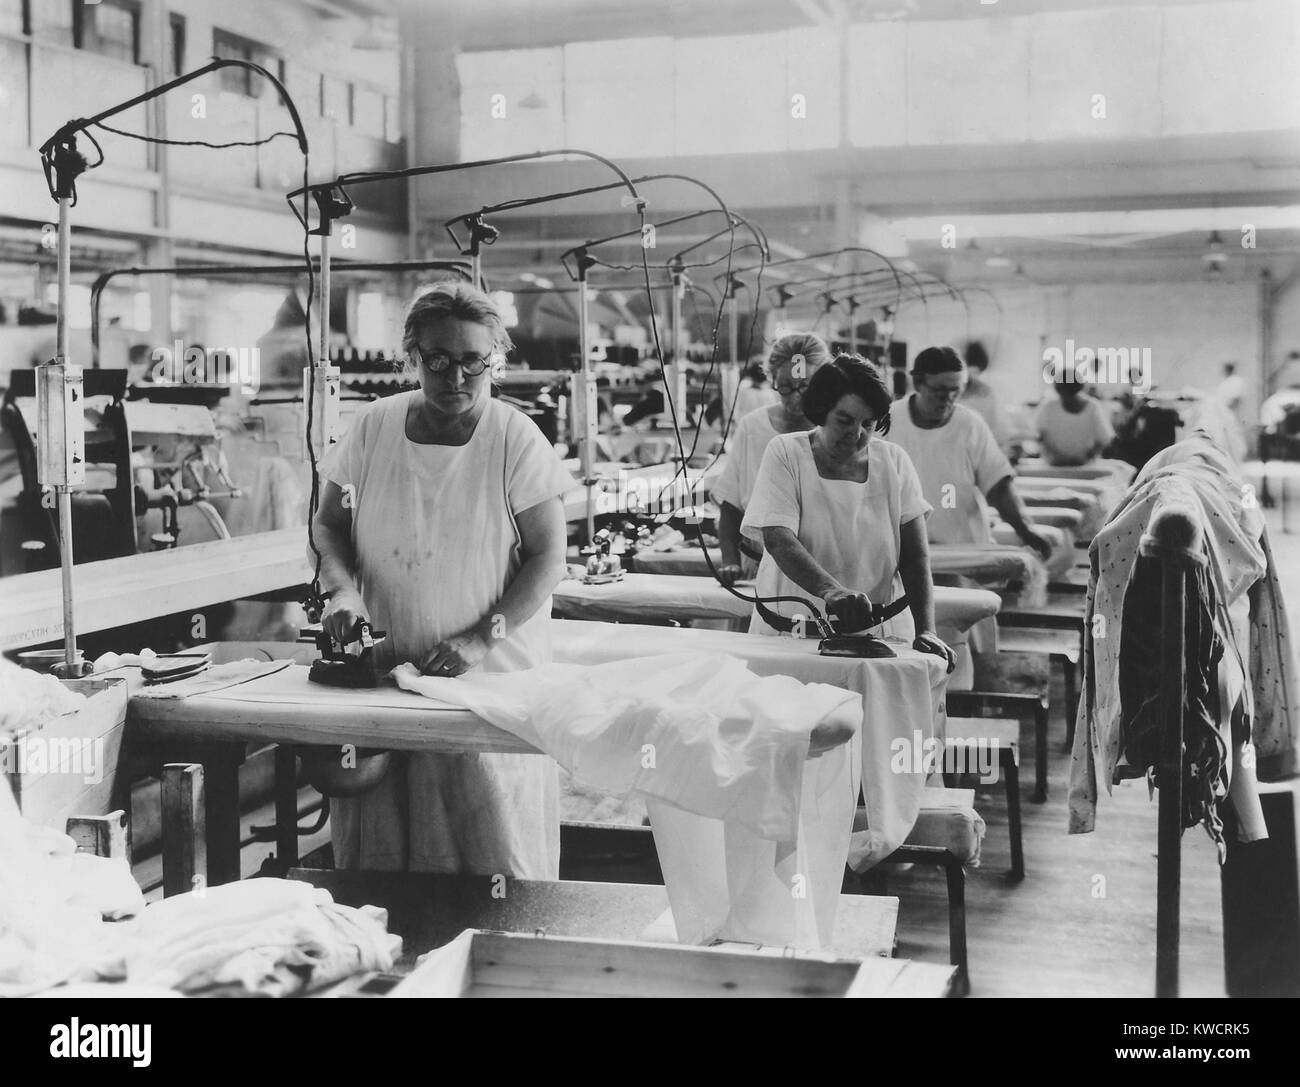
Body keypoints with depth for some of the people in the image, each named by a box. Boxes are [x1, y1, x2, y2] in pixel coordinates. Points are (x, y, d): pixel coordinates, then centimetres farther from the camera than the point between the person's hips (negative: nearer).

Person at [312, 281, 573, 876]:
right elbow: (329, 524, 11)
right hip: (381, 671, 3)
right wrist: (343, 588, -9)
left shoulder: (516, 439, -6)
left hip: (490, 675, -2)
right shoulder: (374, 427, 2)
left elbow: (547, 559, -7)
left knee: (498, 852, -1)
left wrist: (481, 639, -17)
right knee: (373, 854, 7)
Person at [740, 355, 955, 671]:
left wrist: (925, 631, -12)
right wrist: (831, 589, -30)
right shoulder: (784, 453, 1)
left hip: (879, 634, 2)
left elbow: (915, 555, 3)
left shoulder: (894, 462, 8)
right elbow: (778, 540, -13)